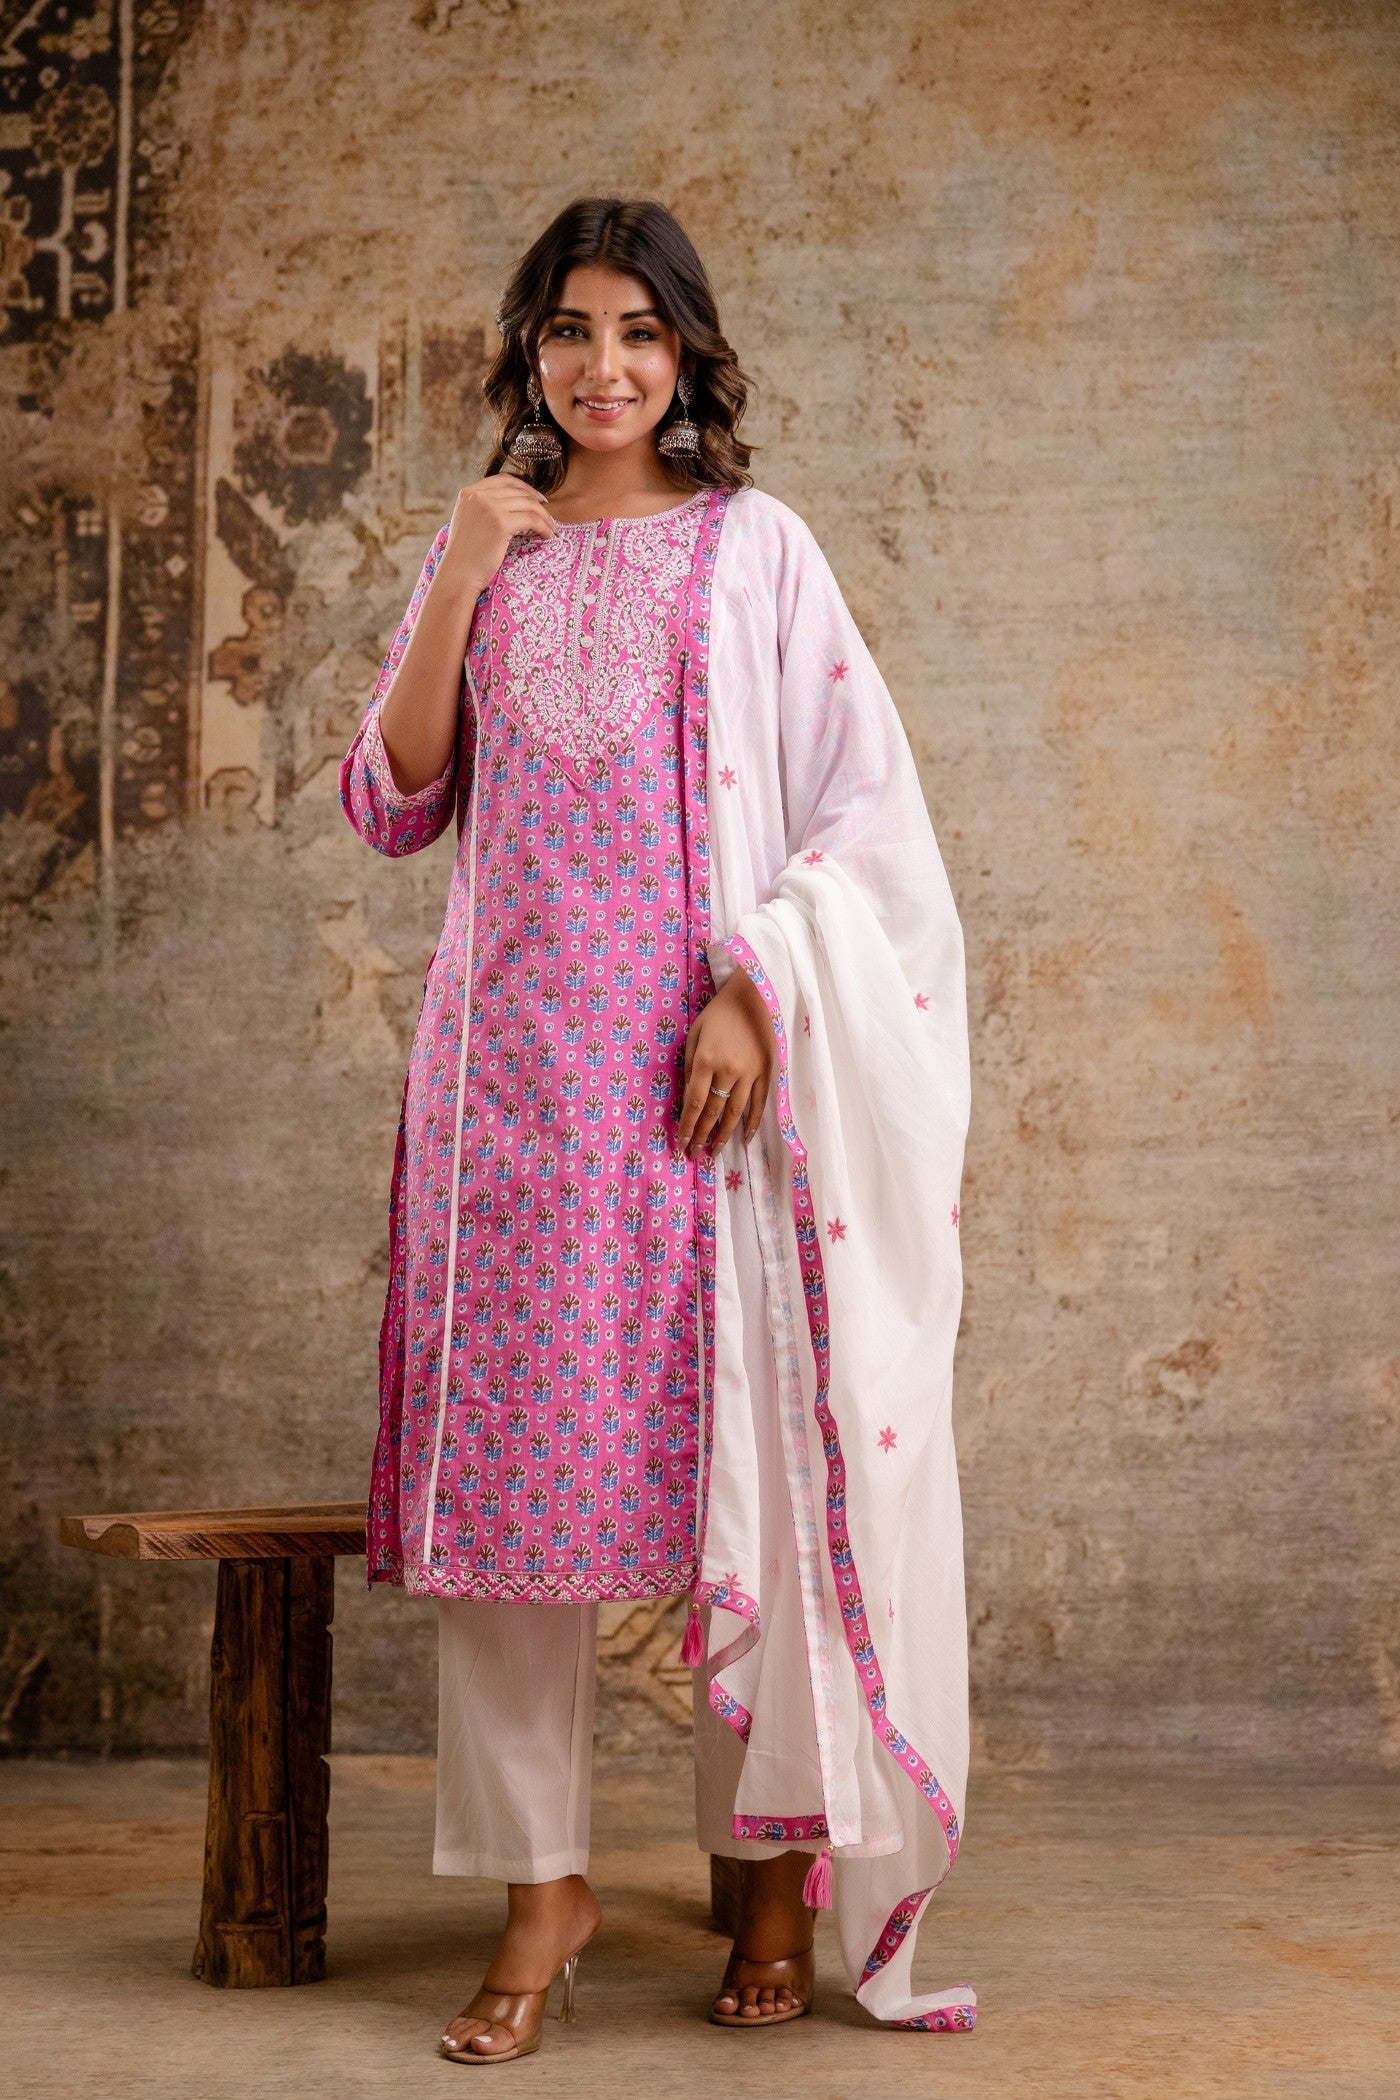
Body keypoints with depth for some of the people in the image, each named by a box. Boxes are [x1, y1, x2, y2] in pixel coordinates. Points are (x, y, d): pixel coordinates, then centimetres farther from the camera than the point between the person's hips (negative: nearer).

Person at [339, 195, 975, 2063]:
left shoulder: (753, 546, 6)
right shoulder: (485, 552, 15)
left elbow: (864, 804, 1)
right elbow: (391, 805, 7)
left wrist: (754, 995, -12)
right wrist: (461, 577, -3)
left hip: (704, 1061, -2)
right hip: (517, 1055, 3)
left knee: (752, 1449, -2)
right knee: (513, 1454, 0)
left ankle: (782, 1861, 12)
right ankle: (542, 1886, 8)